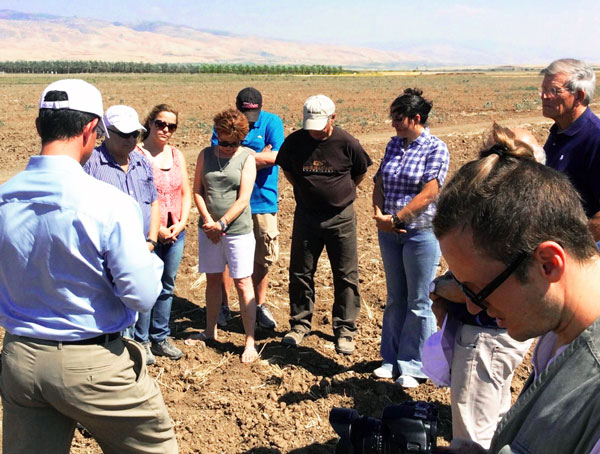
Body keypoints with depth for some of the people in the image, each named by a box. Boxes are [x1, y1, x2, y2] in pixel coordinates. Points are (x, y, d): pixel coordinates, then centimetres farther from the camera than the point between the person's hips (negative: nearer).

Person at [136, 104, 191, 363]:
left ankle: (160, 338, 28)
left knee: (167, 287, 14)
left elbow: (186, 193, 12)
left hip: (176, 233, 6)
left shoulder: (177, 155, 10)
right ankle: (141, 342, 17)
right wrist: (157, 230, -15)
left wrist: (181, 223, -2)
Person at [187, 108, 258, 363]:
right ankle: (210, 331, 30)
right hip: (209, 229, 4)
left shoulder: (247, 158, -4)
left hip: (238, 230, -4)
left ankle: (250, 341, 3)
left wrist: (221, 223, -13)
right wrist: (208, 221, -8)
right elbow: (197, 191, 3)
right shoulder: (206, 155, 6)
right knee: (213, 280, 14)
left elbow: (243, 199, -10)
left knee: (242, 283, -2)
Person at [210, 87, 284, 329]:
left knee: (263, 257, 8)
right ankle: (223, 306, 22)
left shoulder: (272, 122, 0)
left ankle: (259, 306, 25)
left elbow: (274, 157, -14)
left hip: (262, 201, 0)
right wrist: (257, 155, -13)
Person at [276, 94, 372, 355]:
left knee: (346, 276, 4)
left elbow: (360, 172, 8)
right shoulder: (294, 142, -6)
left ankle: (345, 330, 17)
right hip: (305, 215, 2)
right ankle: (300, 323, 26)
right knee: (300, 273, 9)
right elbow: (287, 170, 14)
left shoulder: (346, 143, -11)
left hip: (341, 218, -1)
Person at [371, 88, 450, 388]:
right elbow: (379, 182, 7)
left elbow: (428, 193, -17)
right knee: (395, 299, 16)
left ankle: (413, 366, 17)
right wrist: (379, 215, -10)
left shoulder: (435, 148, -9)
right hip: (389, 231, 6)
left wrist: (396, 219, -17)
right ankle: (391, 359, 29)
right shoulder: (394, 145, 9)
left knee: (419, 303, 4)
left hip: (421, 232, -6)